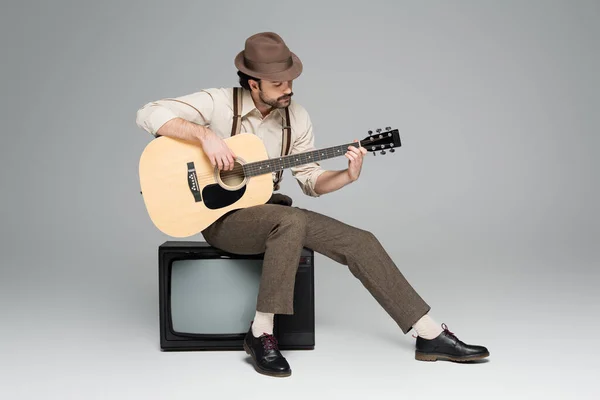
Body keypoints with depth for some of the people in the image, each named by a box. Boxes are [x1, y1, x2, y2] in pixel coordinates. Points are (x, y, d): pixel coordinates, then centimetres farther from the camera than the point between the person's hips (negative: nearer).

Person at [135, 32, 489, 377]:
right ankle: (261, 334, -23)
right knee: (292, 220, -37)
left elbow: (310, 179, 7)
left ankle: (431, 336, -4)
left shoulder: (296, 116, 2)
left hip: (270, 212, 6)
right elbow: (148, 114, -19)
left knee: (360, 241, -10)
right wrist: (205, 134, -31)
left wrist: (348, 176, -13)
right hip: (223, 218, -5)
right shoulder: (219, 104, -13)